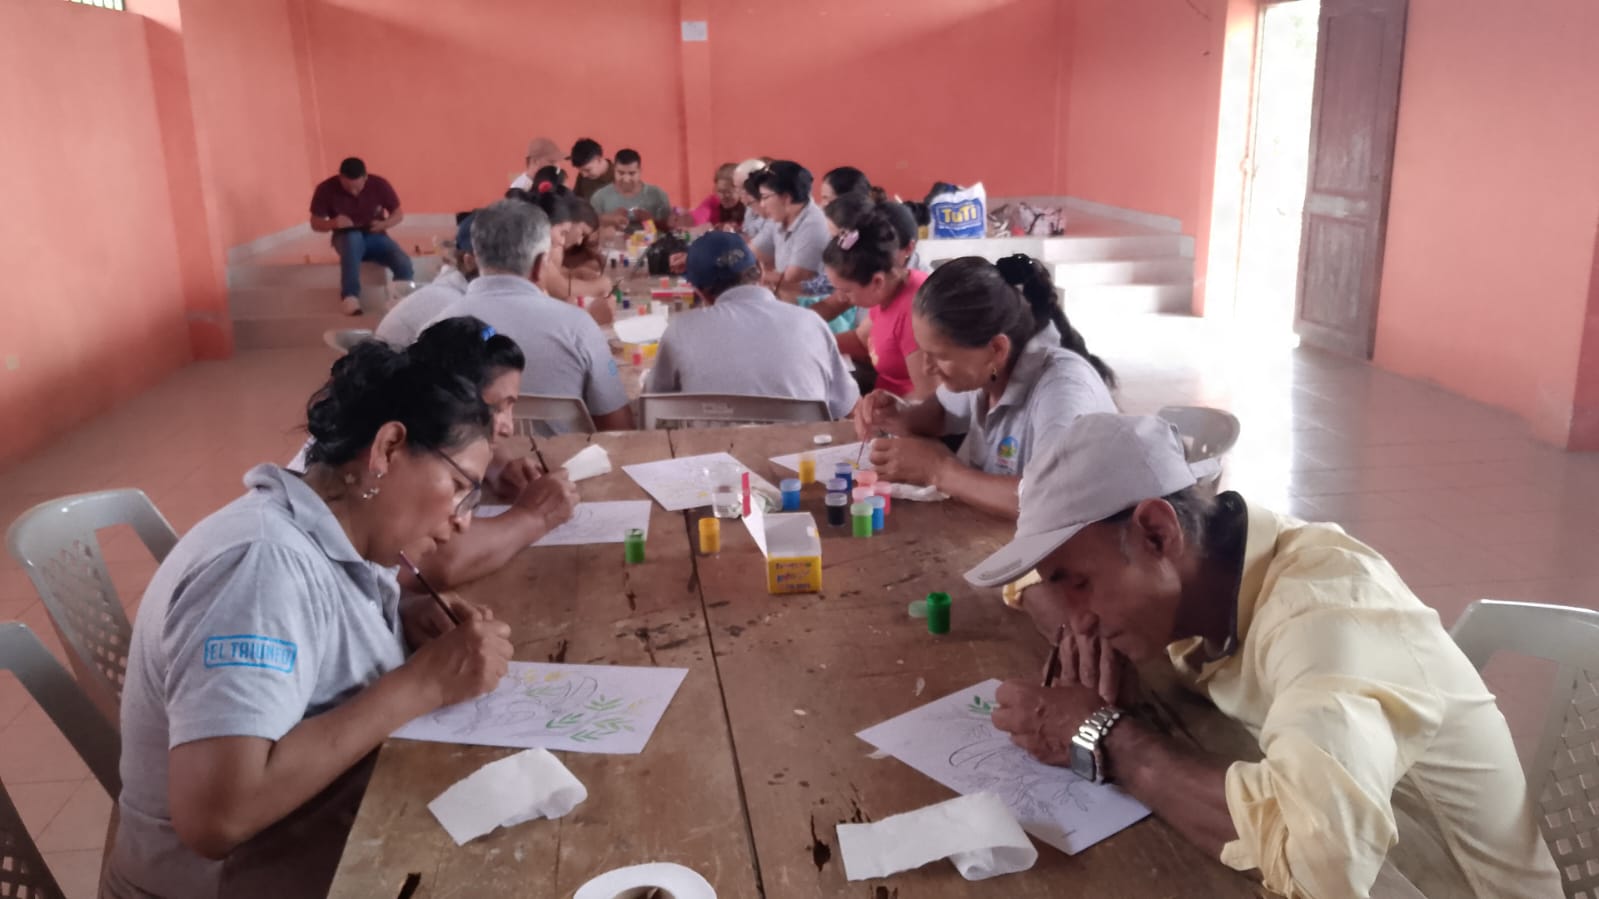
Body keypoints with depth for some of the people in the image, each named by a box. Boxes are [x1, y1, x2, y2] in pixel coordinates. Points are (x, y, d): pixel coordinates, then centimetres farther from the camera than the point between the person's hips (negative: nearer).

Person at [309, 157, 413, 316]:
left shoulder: (379, 185, -10)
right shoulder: (326, 189, -12)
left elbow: (399, 214, -1)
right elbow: (315, 224, -5)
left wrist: (384, 224, -22)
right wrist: (334, 223, -27)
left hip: (375, 237, 1)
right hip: (347, 239, -1)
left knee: (404, 264, -29)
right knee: (353, 237, -39)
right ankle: (350, 297, -40)